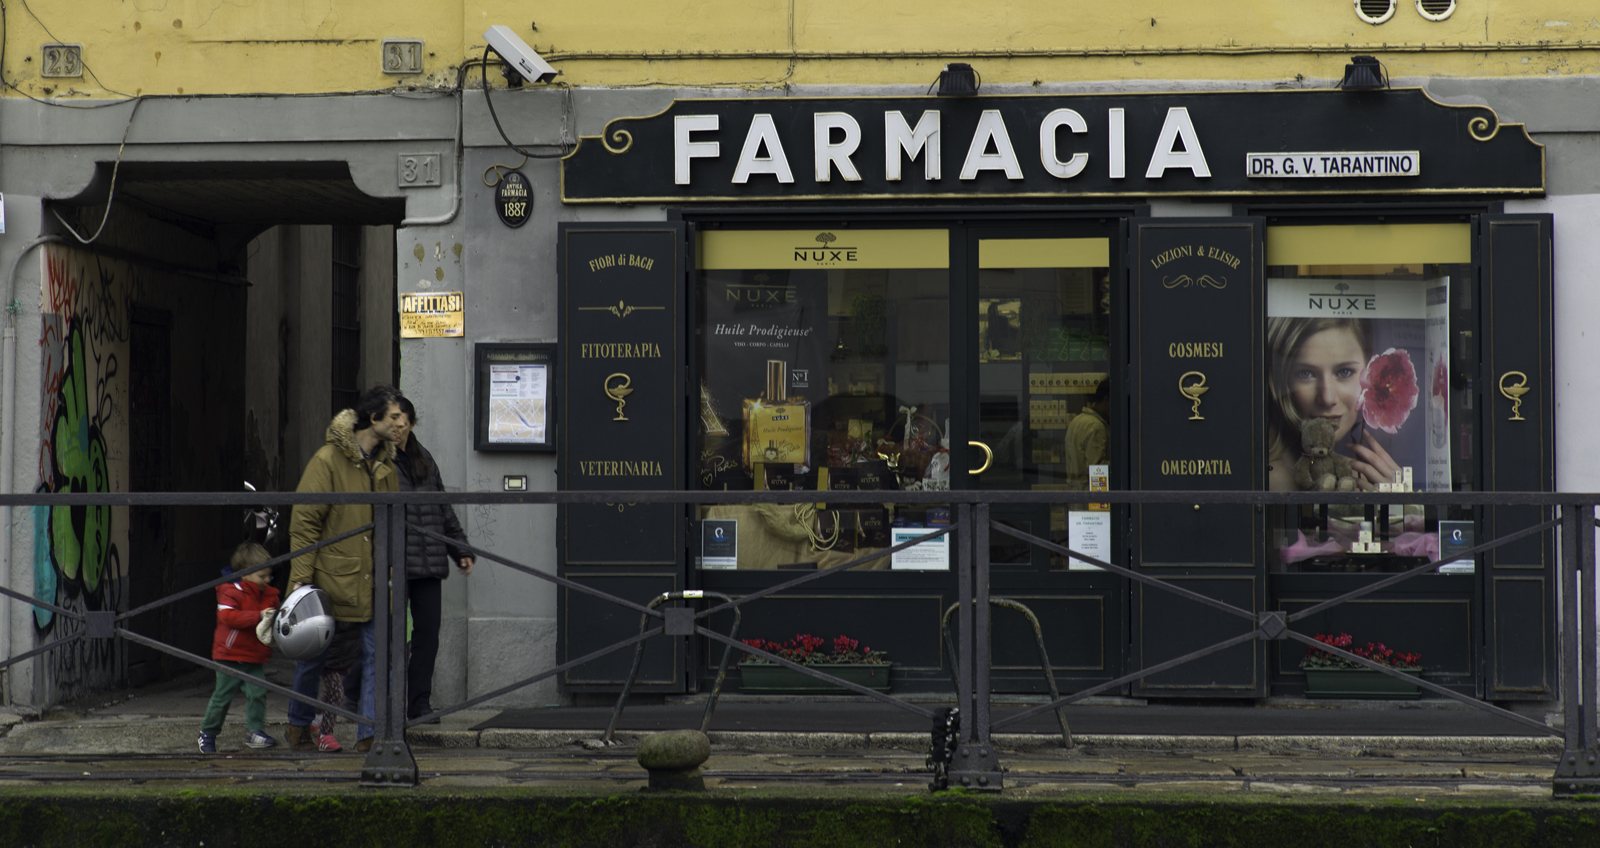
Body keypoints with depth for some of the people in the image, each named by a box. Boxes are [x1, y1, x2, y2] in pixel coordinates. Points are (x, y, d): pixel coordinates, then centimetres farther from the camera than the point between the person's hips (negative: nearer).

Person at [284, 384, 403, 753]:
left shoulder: (386, 464, 10)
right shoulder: (328, 460, -11)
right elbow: (304, 522, -12)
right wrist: (301, 577, -16)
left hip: (372, 580, 5)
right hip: (331, 577, -5)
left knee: (377, 653, -3)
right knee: (314, 653, 8)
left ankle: (369, 734, 0)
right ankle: (299, 727, 27)